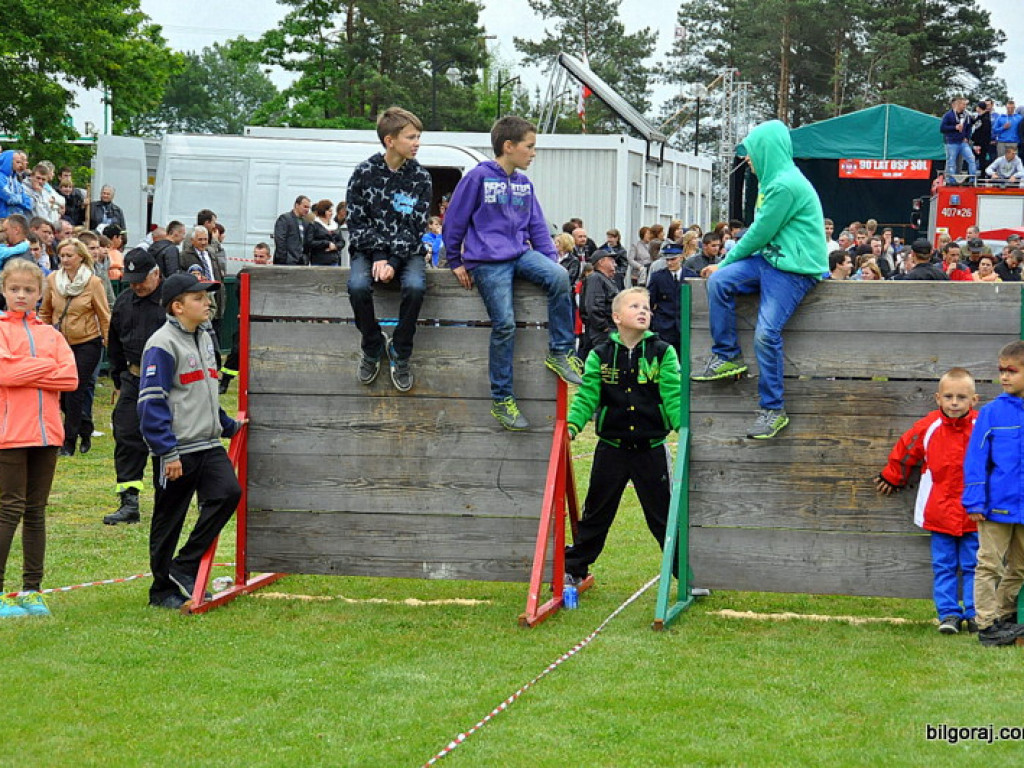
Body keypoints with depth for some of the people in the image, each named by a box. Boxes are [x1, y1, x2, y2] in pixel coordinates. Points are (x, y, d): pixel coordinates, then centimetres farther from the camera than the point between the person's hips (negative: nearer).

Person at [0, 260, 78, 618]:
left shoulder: (50, 333, 14)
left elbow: (71, 378, 0)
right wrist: (47, 366, -6)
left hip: (46, 432, 5)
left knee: (36, 512, 9)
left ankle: (31, 590, 14)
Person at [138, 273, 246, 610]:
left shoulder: (204, 339, 15)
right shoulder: (162, 345, -12)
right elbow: (151, 402, -16)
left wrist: (228, 426, 29)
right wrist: (167, 451, -20)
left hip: (208, 444, 7)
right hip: (177, 450, -7)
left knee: (228, 492, -12)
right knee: (169, 519, 3)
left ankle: (184, 568, -3)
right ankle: (163, 591, 16)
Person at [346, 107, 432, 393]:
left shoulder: (420, 178, -2)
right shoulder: (364, 173, -4)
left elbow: (416, 227, -6)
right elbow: (356, 222, -5)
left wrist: (393, 262, -20)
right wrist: (378, 258, -18)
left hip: (406, 251, 0)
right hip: (369, 249, 0)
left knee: (415, 286, -32)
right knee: (357, 286, -32)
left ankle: (400, 353, -10)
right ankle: (373, 346, -5)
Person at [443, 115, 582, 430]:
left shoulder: (524, 184, 13)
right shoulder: (479, 177, -6)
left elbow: (537, 227, 18)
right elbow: (454, 220, 0)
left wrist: (550, 259, 5)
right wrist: (455, 262, 5)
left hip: (520, 253, 5)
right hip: (488, 261, -5)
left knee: (560, 277, -24)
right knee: (504, 324, -13)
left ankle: (561, 352, -12)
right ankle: (501, 400, -1)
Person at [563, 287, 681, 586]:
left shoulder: (663, 353, -3)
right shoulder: (600, 355, 0)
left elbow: (674, 395, -9)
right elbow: (587, 395, -4)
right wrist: (572, 424, -19)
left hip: (651, 448, -1)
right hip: (611, 447, 1)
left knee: (665, 516, 5)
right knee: (596, 513, 14)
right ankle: (573, 569, 26)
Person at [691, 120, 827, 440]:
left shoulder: (786, 185, -17)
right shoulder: (773, 181, 16)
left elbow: (760, 234, -14)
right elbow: (757, 233, 21)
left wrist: (727, 262, -2)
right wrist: (726, 264, 12)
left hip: (796, 269, -9)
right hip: (768, 259, 9)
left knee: (766, 332, -18)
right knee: (719, 282, -12)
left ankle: (773, 410, -8)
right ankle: (727, 356, -2)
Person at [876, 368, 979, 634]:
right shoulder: (928, 427, -2)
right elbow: (905, 450, 14)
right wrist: (892, 477, 26)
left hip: (974, 514, -1)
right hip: (939, 511, 1)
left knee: (973, 565, 4)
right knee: (943, 566, 3)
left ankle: (975, 614, 12)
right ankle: (948, 613, 8)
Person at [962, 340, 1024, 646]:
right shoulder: (992, 412, -5)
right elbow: (975, 459, -5)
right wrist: (975, 502, -10)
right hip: (997, 506, -3)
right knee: (989, 565, 1)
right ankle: (987, 624, 7)